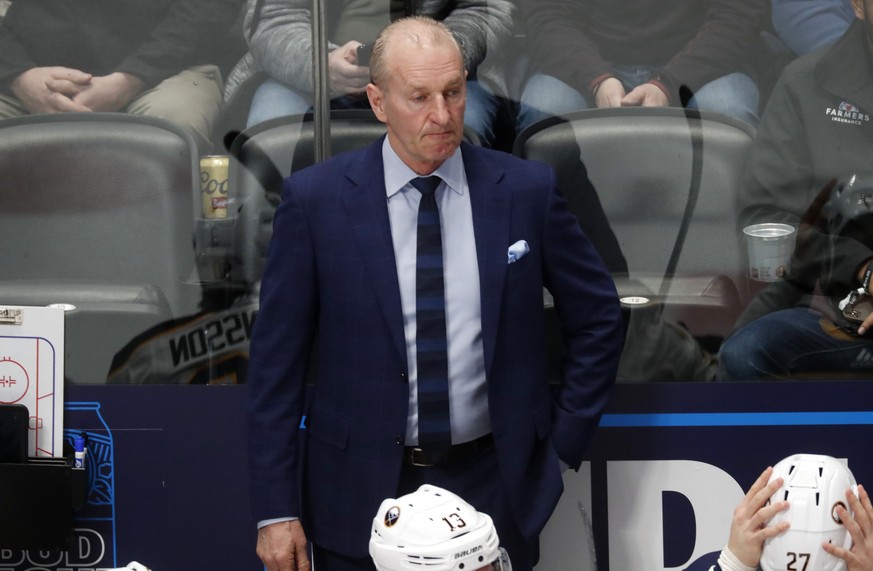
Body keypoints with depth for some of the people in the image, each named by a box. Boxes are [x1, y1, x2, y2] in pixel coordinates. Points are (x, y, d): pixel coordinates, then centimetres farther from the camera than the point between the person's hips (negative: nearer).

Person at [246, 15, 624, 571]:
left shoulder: (527, 189, -3)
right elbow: (277, 358, -4)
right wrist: (276, 509, -6)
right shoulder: (315, 198, -6)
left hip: (494, 486, 1)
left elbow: (599, 317, 8)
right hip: (359, 497, -1)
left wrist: (564, 445, 4)